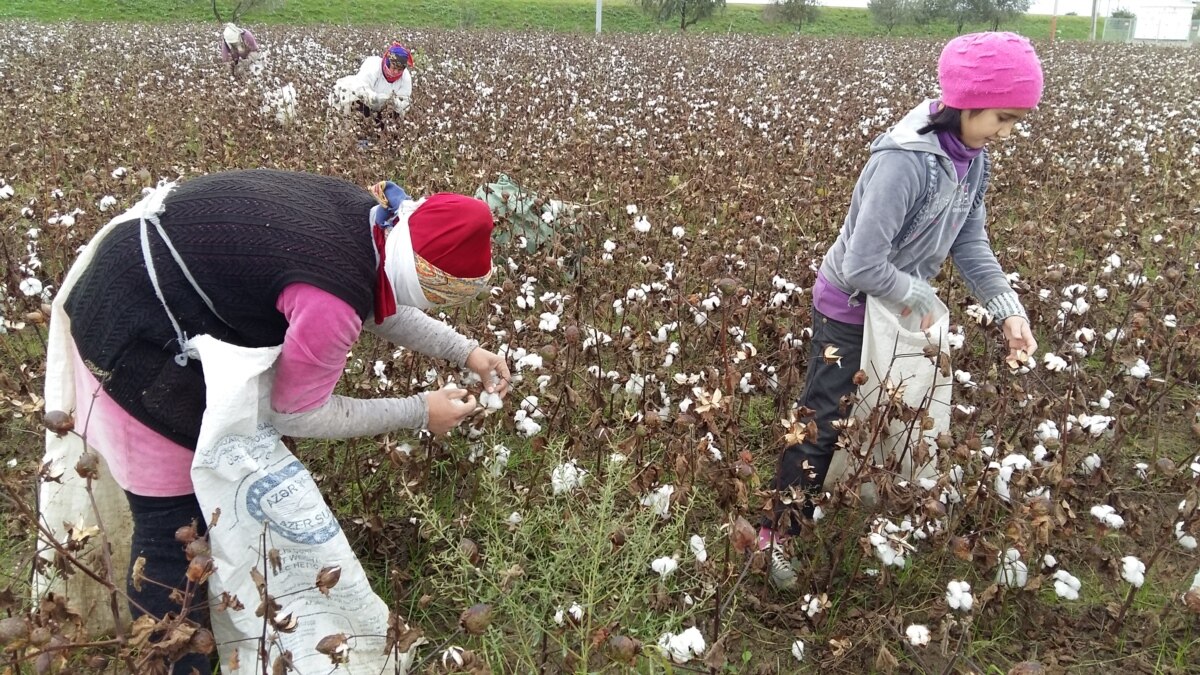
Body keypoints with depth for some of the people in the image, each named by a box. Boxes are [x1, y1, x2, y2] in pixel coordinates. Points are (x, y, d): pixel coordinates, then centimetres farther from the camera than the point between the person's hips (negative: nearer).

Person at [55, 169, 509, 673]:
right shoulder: (332, 297, -33)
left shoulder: (366, 218, -7)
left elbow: (378, 302, 14)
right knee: (175, 525, 2)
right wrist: (419, 413, -11)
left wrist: (466, 353, 10)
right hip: (137, 339, -10)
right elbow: (296, 414, -17)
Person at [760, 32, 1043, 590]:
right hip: (850, 313, -8)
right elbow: (862, 267, -33)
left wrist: (1008, 309, -15)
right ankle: (778, 534, 19)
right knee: (821, 429, 3)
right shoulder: (905, 162, -32)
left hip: (902, 311, 8)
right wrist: (922, 297, -19)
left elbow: (971, 244, -2)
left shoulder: (970, 158, -5)